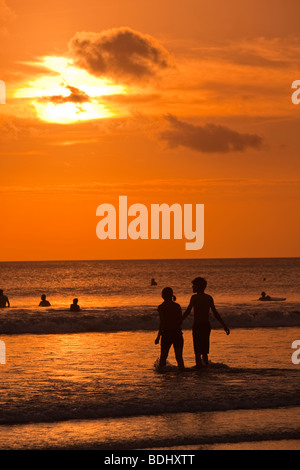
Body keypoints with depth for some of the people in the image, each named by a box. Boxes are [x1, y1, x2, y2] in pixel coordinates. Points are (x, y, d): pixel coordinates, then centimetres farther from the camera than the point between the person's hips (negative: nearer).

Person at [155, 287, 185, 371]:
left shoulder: (161, 307, -6)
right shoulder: (177, 306, 4)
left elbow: (162, 323, -11)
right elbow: (181, 321, 6)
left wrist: (158, 336, -8)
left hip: (167, 333, -3)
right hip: (178, 333, 3)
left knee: (163, 357, 9)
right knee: (179, 357, 7)